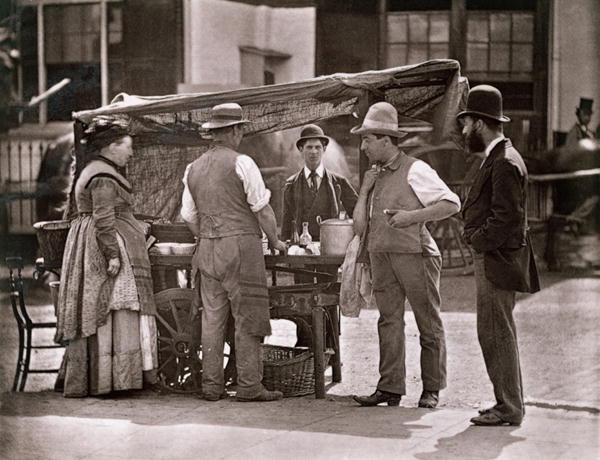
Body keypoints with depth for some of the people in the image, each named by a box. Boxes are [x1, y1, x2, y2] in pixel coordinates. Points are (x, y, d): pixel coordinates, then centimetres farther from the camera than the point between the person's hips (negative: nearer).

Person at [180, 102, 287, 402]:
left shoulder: (194, 169, 11)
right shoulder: (241, 163, -8)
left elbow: (189, 217, 15)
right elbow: (262, 209, -6)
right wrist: (275, 241, 6)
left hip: (207, 250, 6)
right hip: (241, 245, -6)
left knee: (212, 318, 7)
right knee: (247, 317, -3)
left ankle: (211, 386, 8)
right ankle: (249, 386, -4)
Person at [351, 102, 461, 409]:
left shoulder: (415, 171, -5)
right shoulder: (372, 176, 17)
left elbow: (452, 204, -9)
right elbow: (359, 225, 14)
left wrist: (412, 216, -16)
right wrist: (364, 191, 5)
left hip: (414, 254, -6)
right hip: (381, 257, 6)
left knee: (429, 324, 2)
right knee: (389, 322, 2)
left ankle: (431, 389, 9)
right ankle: (390, 388, 3)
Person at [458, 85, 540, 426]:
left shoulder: (505, 163, -17)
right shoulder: (499, 158, 16)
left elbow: (507, 218, -22)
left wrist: (478, 240, -13)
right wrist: (477, 236, 11)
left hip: (497, 260, -11)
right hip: (494, 260, 11)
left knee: (496, 334, -7)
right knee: (498, 334, 14)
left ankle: (509, 408, -2)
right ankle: (510, 402, 21)